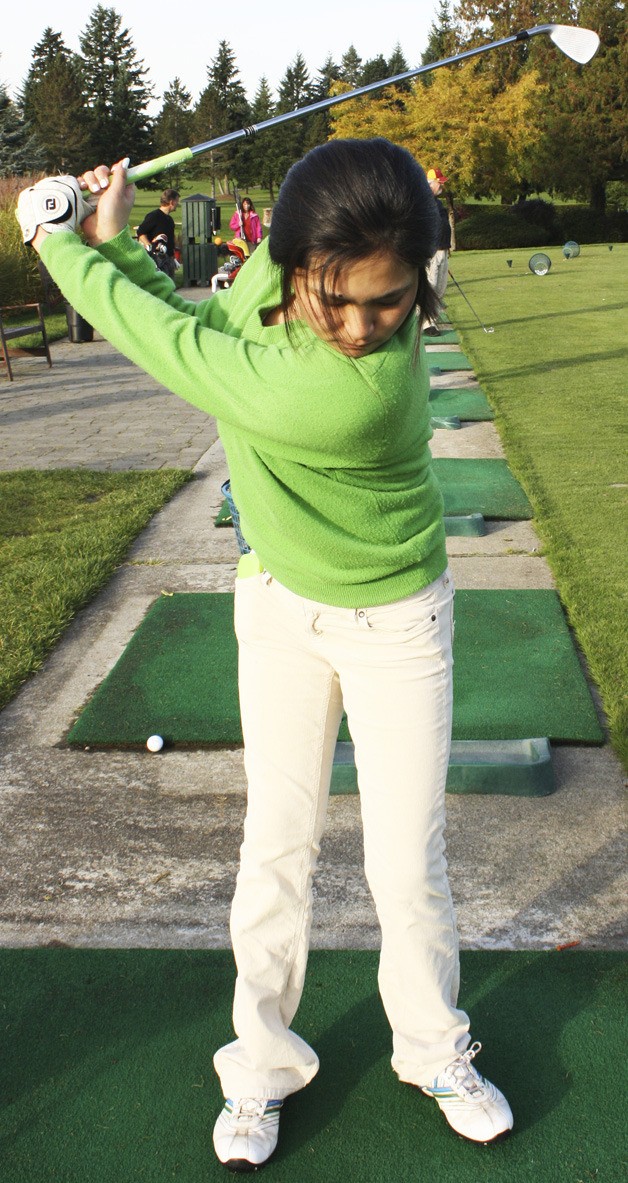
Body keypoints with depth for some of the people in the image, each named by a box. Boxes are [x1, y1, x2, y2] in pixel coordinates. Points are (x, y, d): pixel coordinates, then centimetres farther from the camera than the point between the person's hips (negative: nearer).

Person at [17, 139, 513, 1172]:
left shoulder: (354, 391, -38)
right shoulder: (283, 270, -18)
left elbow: (173, 345, -28)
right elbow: (208, 327, 2)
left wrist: (60, 245, -14)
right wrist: (113, 242, -11)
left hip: (393, 623, -5)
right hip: (279, 606, 5)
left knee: (407, 865, 5)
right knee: (277, 849, 10)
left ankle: (435, 1052, 33)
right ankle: (265, 1061, 30)